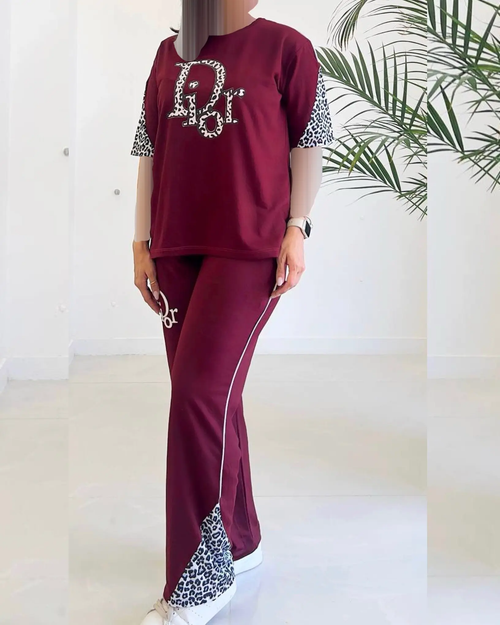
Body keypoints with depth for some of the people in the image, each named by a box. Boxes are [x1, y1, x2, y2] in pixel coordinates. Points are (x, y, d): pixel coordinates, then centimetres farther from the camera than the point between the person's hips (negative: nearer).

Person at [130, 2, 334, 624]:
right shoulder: (170, 52, 17)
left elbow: (309, 142, 2)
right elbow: (151, 151, 15)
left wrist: (296, 228, -7)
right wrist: (142, 241, 10)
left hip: (250, 247, -5)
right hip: (177, 248, 5)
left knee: (201, 394, -12)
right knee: (210, 398, 9)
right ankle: (238, 541, 28)